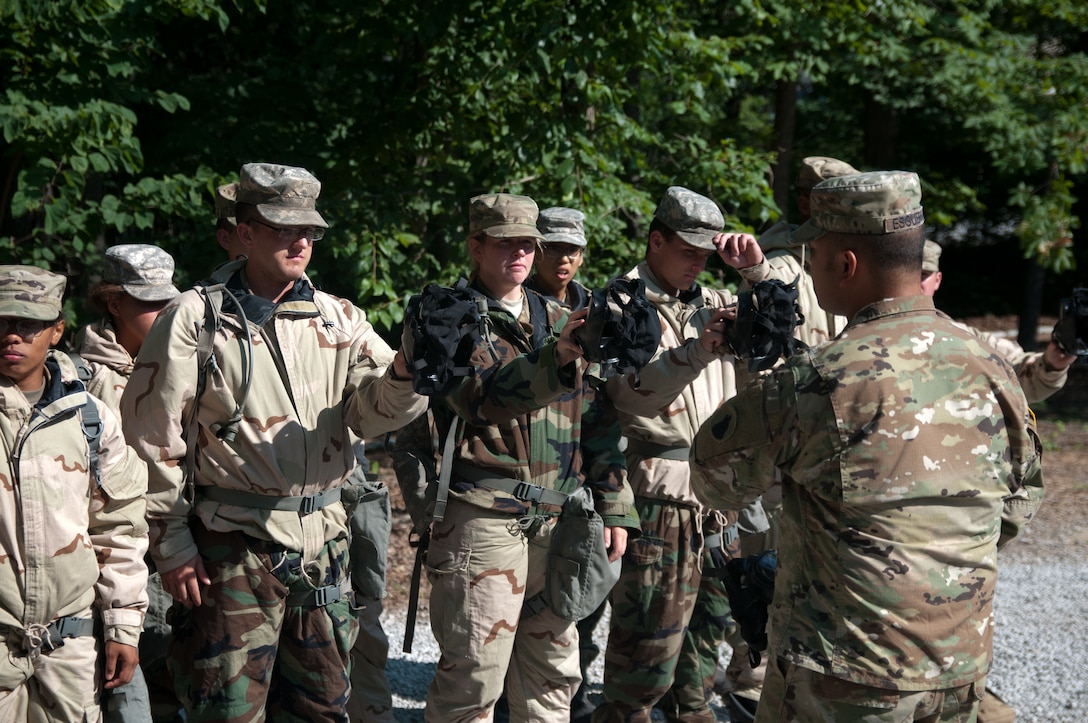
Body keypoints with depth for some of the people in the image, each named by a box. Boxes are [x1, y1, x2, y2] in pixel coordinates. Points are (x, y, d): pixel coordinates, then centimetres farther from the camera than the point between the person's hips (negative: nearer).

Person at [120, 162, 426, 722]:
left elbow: (372, 411, -2)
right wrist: (172, 543, -7)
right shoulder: (195, 319, -5)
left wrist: (406, 372, -23)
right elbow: (154, 439, -5)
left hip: (322, 543, 5)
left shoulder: (338, 319, 8)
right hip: (233, 545, -4)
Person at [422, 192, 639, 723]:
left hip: (558, 519, 6)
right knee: (473, 675, -7)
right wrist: (555, 360, -33)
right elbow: (482, 397, -20)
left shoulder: (560, 322, 16)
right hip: (482, 516, -5)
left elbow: (596, 420, 18)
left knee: (552, 672, 11)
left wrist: (614, 507, 12)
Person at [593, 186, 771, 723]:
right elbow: (634, 386, -19)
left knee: (710, 608, 16)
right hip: (661, 490, -7)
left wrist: (756, 271, -3)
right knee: (653, 621, -4)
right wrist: (697, 351, -34)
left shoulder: (710, 302, 15)